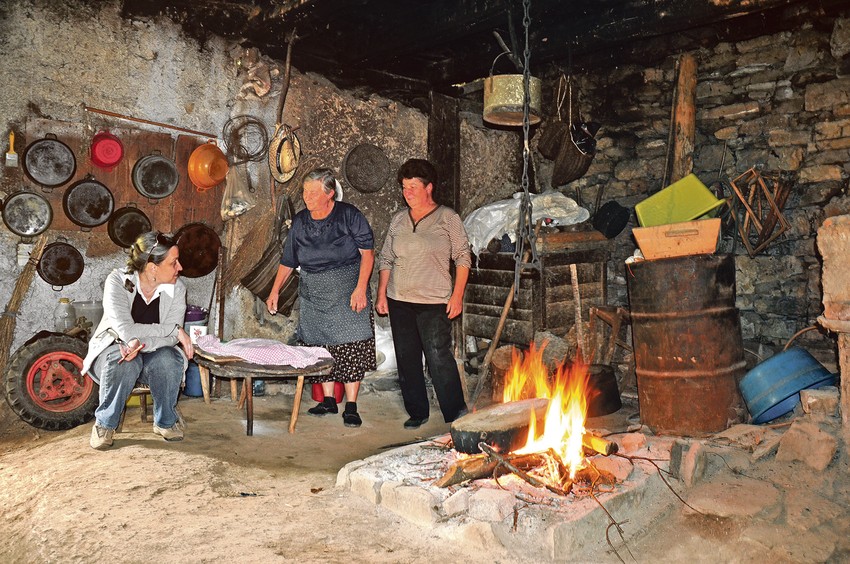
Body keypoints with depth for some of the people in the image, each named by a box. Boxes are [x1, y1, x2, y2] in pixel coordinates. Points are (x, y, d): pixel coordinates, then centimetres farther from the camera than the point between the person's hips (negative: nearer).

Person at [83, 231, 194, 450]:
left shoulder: (176, 288, -11)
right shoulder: (118, 280, -19)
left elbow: (170, 338, -19)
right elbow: (126, 330, -30)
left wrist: (141, 344, -39)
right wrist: (174, 329, -28)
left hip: (152, 353, 2)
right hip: (113, 349, -2)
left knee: (167, 359, -32)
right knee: (123, 364, -36)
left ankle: (165, 421, -6)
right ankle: (105, 423, -9)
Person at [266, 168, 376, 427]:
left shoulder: (349, 215, -5)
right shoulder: (300, 221, 7)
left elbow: (367, 252, -6)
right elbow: (288, 261, 15)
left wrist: (360, 288, -16)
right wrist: (274, 291, 9)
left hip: (347, 291, -4)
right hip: (313, 294, 4)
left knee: (350, 346, -8)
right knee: (318, 346, 4)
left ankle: (351, 407, -1)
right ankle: (328, 400, 18)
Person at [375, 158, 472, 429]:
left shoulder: (447, 218, -1)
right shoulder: (398, 220, 11)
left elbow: (463, 257, -1)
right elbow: (386, 259, 15)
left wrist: (457, 295, -8)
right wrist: (381, 294, 7)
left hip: (434, 302, -5)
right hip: (399, 301, 5)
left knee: (439, 358, -8)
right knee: (407, 360, 9)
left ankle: (456, 414, 7)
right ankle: (417, 412, 23)